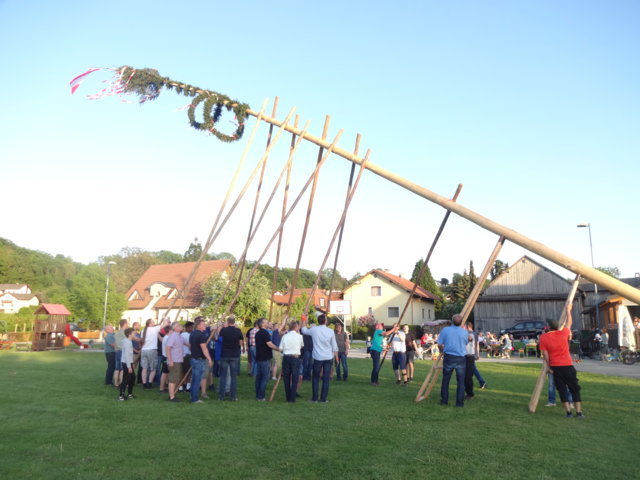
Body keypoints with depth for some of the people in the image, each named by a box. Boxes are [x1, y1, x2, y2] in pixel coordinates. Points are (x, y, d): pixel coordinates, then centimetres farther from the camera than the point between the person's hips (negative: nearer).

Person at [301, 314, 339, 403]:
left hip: (318, 357, -1)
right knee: (326, 379, 6)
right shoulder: (330, 331, -4)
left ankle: (315, 398, 10)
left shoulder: (314, 330, -6)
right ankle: (324, 399, 8)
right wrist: (336, 356, 14)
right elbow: (334, 346, 1)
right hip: (328, 357, 1)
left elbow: (304, 330, 14)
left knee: (315, 378, 10)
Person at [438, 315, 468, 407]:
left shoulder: (445, 330, -3)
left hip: (448, 357, 1)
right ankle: (459, 402, 9)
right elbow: (466, 343, 11)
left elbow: (439, 345, 0)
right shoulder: (465, 332, -3)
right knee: (461, 382, 7)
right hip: (460, 358, 0)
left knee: (445, 380, 12)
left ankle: (444, 401, 17)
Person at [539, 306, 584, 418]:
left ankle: (568, 412, 4)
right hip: (567, 365, 0)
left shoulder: (543, 337, -5)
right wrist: (568, 310, 28)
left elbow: (545, 353, -5)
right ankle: (579, 412, 8)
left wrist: (548, 366, 4)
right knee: (575, 388, 9)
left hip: (555, 367, 0)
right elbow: (569, 323, 15)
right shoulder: (563, 333, -3)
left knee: (562, 389, 7)